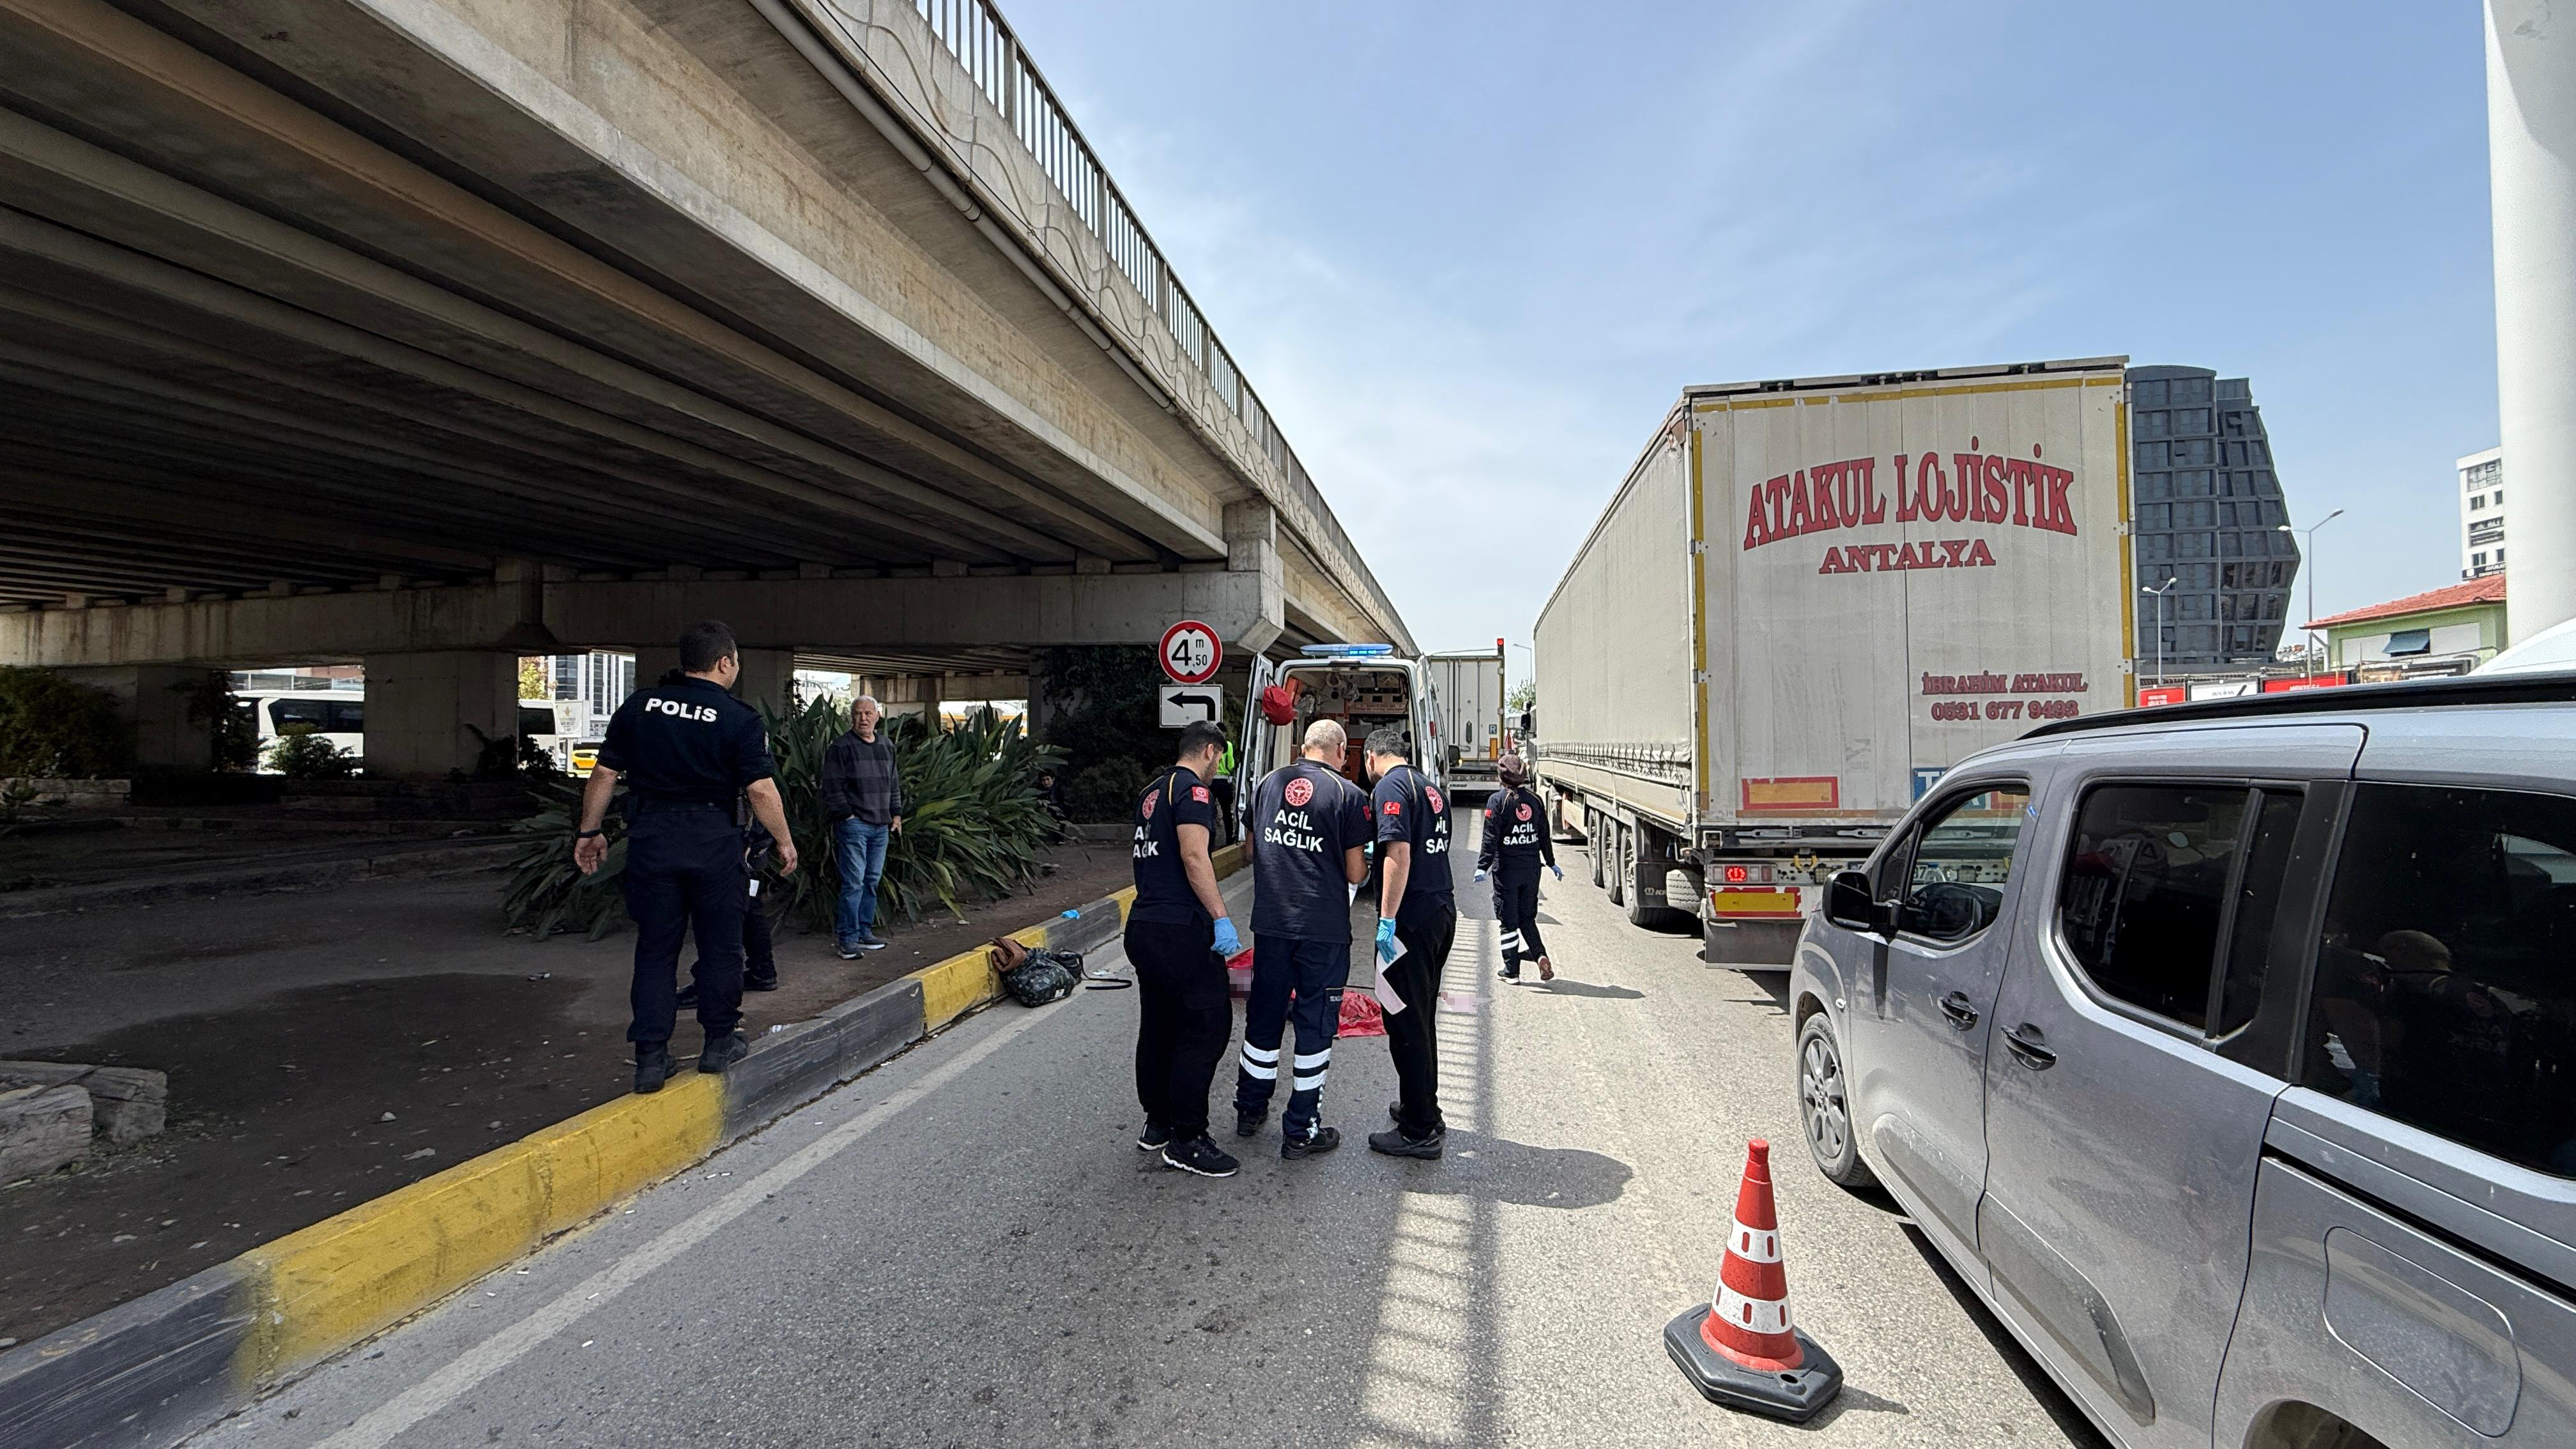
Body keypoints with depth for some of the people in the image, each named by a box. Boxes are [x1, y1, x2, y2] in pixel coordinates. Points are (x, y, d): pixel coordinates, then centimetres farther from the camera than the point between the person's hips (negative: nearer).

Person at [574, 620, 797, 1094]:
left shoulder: (639, 706, 3)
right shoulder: (740, 719, -9)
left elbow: (604, 775, 5)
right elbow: (760, 790, -12)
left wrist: (589, 831, 15)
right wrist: (784, 841, -1)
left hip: (651, 839, 3)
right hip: (713, 842, -3)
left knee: (655, 948, 10)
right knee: (720, 944, 11)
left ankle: (650, 1058, 11)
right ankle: (720, 1042, 20)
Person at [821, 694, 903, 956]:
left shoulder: (887, 746, 14)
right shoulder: (841, 747, -6)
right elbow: (833, 787, -8)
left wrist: (896, 814, 15)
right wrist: (846, 816, -12)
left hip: (881, 826, 7)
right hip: (854, 824, -7)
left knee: (873, 880, 11)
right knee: (854, 882, -8)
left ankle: (864, 932, 21)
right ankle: (848, 939, -2)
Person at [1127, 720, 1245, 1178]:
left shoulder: (1153, 791, 19)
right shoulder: (1192, 788, -9)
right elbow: (1194, 855, -22)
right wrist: (1220, 919, -23)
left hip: (1142, 928, 10)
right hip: (1180, 930, -10)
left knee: (1158, 1026, 17)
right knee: (1207, 1026, -3)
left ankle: (1157, 1123, 28)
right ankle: (1186, 1140, 1)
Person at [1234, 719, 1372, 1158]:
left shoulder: (1267, 784, 6)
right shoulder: (1349, 794, -8)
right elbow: (1355, 873, -7)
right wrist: (1365, 864, 15)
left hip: (1271, 923, 4)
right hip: (1324, 928, -4)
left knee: (1264, 1017, 18)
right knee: (1315, 1025, 6)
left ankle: (1250, 1110, 33)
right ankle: (1301, 1132, 14)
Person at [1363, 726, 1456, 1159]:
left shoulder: (1391, 786, -11)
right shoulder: (1430, 786, 17)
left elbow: (1398, 853, -21)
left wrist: (1387, 920, -20)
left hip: (1412, 917, -9)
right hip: (1443, 909, 9)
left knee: (1406, 1024, 0)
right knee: (1420, 1018, 20)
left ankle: (1420, 1131, 7)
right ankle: (1422, 1108, 33)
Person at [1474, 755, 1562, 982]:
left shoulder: (1497, 800, -10)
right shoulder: (1535, 800, 5)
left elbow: (1491, 837, -15)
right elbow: (1544, 836, 13)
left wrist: (1482, 866, -15)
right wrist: (1551, 863, 24)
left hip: (1506, 869, -4)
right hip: (1532, 868, 5)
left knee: (1508, 920, 5)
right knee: (1527, 917, 17)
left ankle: (1511, 970, 11)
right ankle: (1540, 955, -3)